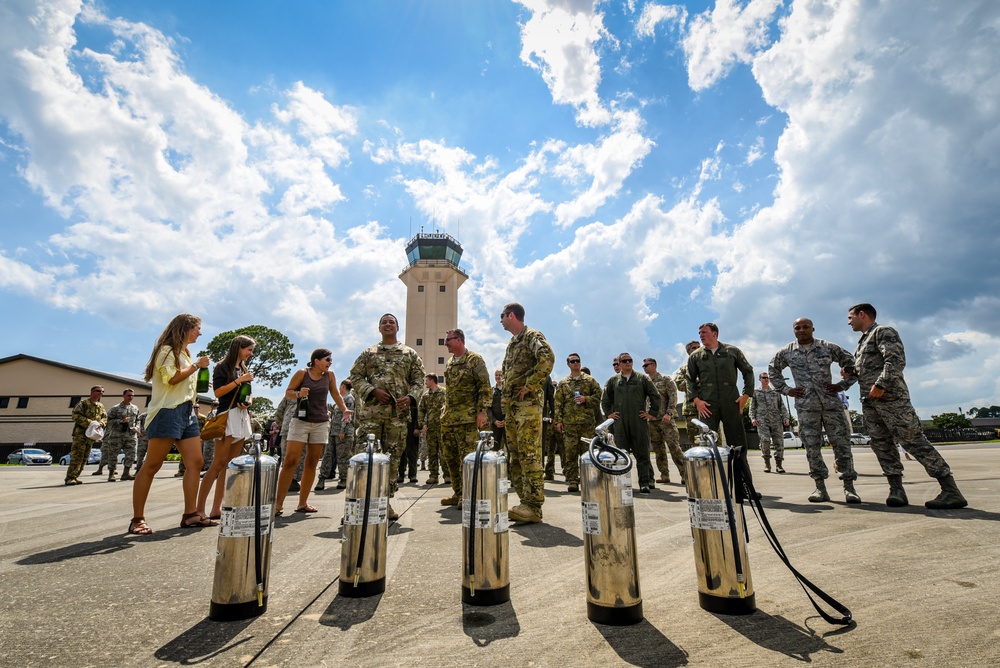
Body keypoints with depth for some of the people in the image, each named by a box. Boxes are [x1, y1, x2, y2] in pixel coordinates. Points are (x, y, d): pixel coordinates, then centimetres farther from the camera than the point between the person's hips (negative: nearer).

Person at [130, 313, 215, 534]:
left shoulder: (185, 353, 23)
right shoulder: (168, 350, -3)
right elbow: (171, 378, -16)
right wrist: (196, 365, -8)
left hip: (187, 411, 9)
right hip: (168, 411, -9)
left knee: (195, 462, 0)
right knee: (152, 465, -5)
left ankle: (190, 514, 2)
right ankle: (137, 519, 3)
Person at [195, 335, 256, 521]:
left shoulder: (244, 369, 19)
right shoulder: (223, 367, -1)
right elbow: (217, 392, -10)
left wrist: (248, 403, 2)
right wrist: (239, 380, -15)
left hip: (242, 417, 7)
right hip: (227, 415, -7)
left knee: (230, 466, 4)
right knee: (219, 464, -11)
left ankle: (216, 509, 8)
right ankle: (199, 509, -6)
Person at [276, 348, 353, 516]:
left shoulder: (329, 375, 5)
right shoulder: (302, 373, -4)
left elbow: (336, 395, 13)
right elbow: (288, 393, 2)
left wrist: (345, 409, -2)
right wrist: (298, 394, -19)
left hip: (321, 423, 3)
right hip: (300, 421, -3)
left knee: (312, 463, 6)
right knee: (290, 461, -9)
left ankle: (302, 503, 13)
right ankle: (278, 503, -3)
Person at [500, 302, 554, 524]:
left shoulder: (532, 336, -5)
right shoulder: (511, 343, 23)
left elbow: (547, 358, -24)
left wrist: (529, 386, -21)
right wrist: (505, 400, 18)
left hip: (528, 404, -10)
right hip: (511, 406, 10)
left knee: (529, 455, -10)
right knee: (516, 455, 9)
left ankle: (533, 507, -6)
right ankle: (525, 502, 16)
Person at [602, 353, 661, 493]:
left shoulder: (642, 378, 9)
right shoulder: (613, 381, 12)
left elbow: (655, 395, 11)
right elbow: (605, 400, 20)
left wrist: (652, 413, 4)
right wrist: (608, 413, 9)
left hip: (639, 421, -1)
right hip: (620, 423, 1)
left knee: (642, 453, -1)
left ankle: (645, 483, 4)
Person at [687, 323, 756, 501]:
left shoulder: (732, 351, 7)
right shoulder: (695, 356, 9)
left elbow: (748, 371, 10)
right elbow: (690, 380, 8)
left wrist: (746, 394, 0)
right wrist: (696, 399, -4)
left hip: (731, 403, 0)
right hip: (707, 405, 0)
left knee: (738, 445, 5)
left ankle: (744, 486, 18)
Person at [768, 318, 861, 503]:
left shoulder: (828, 348, 4)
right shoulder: (786, 352, 6)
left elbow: (852, 364, 12)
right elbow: (772, 371, 19)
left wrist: (842, 385, 1)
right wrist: (785, 389, 8)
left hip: (831, 403, 0)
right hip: (806, 406, 1)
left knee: (841, 444, 0)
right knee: (812, 447, 2)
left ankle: (849, 487, 9)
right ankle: (820, 488, 10)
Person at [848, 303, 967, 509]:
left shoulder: (883, 331, -2)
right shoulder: (863, 340, 25)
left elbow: (896, 360, -17)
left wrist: (880, 384, -25)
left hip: (890, 397, -9)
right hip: (869, 401, 9)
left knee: (914, 441, -9)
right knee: (881, 444, 2)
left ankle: (951, 491, -4)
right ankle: (896, 490, 3)